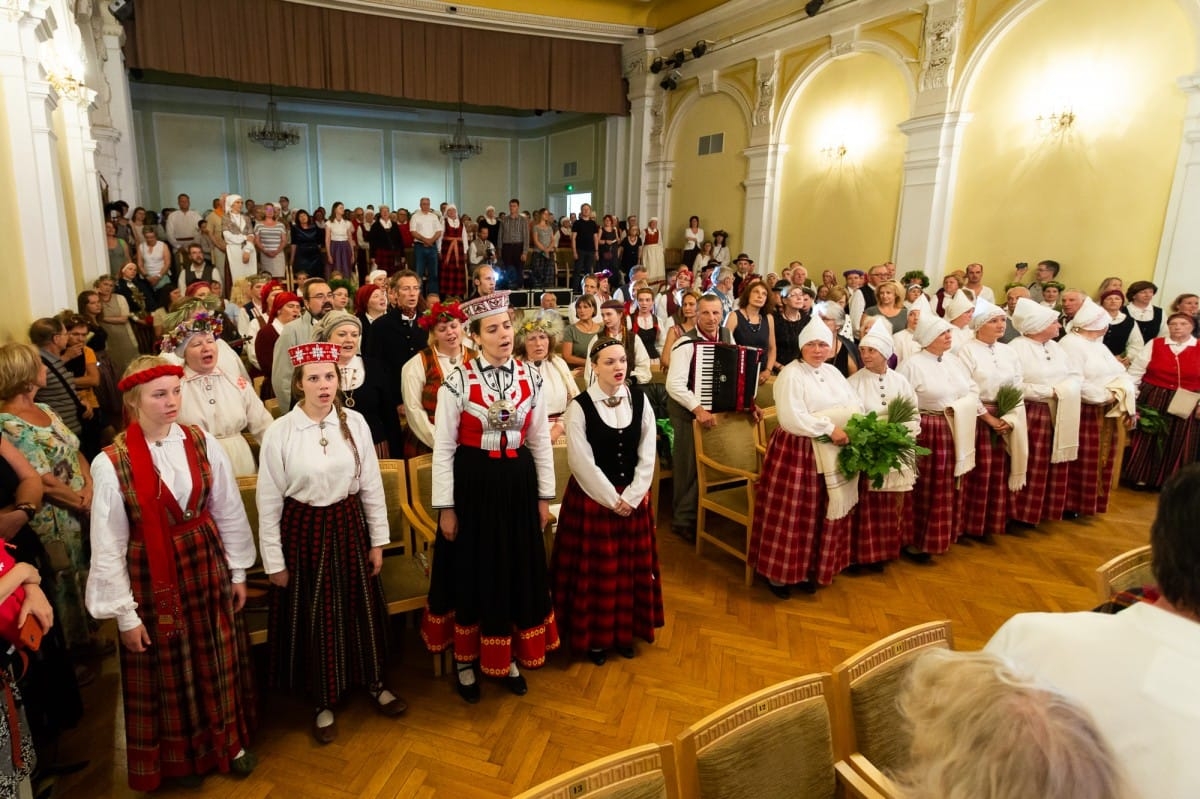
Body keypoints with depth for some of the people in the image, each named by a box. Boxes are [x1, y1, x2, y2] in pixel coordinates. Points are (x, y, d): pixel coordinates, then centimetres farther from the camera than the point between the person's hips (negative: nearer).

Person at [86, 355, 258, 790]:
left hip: (207, 564, 3)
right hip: (152, 575, -2)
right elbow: (108, 545, -10)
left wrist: (238, 571, 5)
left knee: (219, 660, 17)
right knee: (166, 670, 15)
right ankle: (175, 756, 39)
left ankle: (230, 739, 40)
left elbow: (229, 512, 1)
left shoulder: (202, 443, -8)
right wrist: (124, 613, -6)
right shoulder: (111, 463, -16)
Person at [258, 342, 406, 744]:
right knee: (313, 616, 12)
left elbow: (372, 485, 0)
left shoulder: (355, 422, -7)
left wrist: (377, 541, 2)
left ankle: (375, 683, 40)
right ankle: (325, 702, 34)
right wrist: (274, 561, -3)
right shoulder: (279, 432, -12)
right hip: (303, 530, -2)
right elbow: (269, 501, -6)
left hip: (348, 526, 2)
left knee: (361, 608, 16)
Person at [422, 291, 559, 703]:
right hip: (472, 484, -3)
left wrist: (544, 497, 7)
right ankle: (466, 662, 32)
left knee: (518, 572, 14)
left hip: (517, 483, 4)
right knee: (473, 573, 10)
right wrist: (445, 508, -8)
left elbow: (541, 441, 7)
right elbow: (443, 447, -8)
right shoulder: (458, 381, -10)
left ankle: (509, 657, 36)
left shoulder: (530, 379, 1)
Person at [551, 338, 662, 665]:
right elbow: (582, 463, -14)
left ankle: (625, 631, 32)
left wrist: (630, 497, -10)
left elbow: (647, 456, -2)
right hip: (591, 499, -3)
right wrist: (611, 499, -14)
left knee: (630, 568, 14)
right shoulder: (579, 406, -11)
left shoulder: (640, 400, 0)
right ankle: (593, 637, 24)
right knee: (594, 571, 6)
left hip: (633, 498, 4)